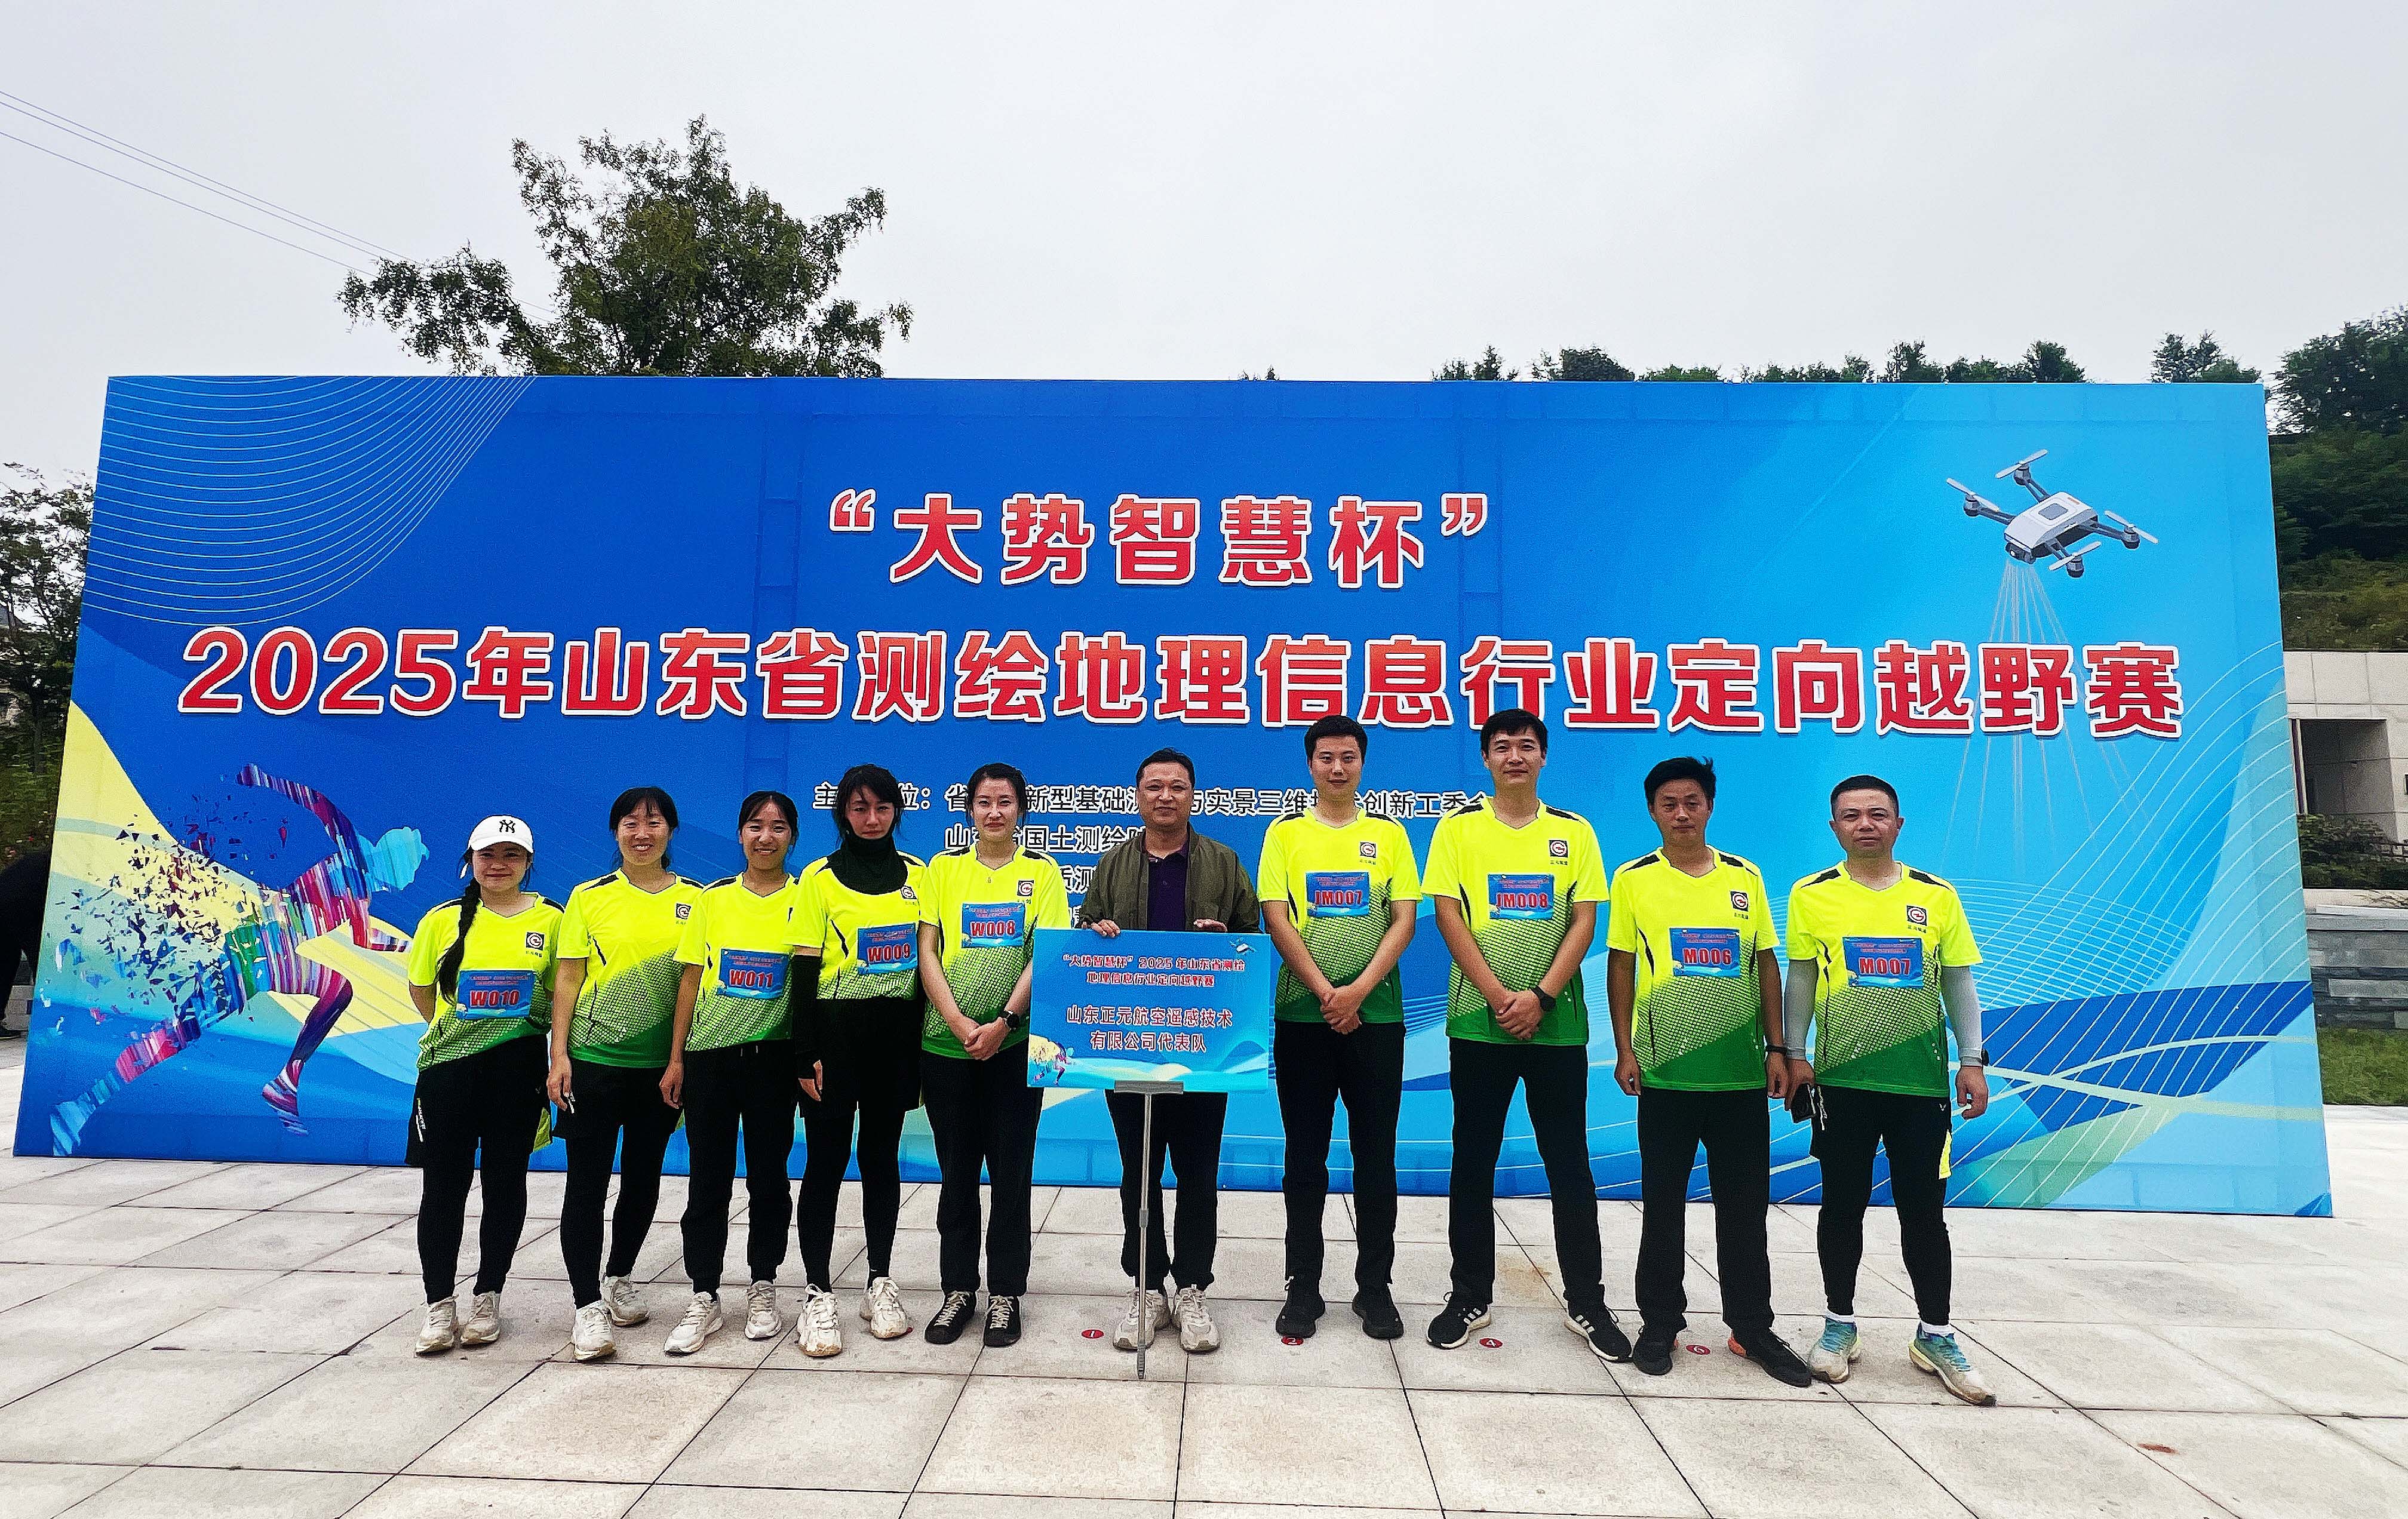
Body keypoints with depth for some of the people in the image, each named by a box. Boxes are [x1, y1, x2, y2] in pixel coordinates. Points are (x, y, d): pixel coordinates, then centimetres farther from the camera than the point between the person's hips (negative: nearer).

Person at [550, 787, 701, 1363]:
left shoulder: (697, 900, 2)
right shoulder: (590, 898, -1)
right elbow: (568, 979, 0)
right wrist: (559, 1055, -6)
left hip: (662, 1064, 2)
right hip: (594, 1061, -2)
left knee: (644, 1179, 14)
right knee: (588, 1182, 0)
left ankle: (618, 1278, 34)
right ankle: (589, 1306, 9)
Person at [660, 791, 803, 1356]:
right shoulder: (713, 898, 4)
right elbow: (691, 979, 6)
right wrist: (675, 1059, 3)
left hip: (773, 1055, -1)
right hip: (710, 1054, 2)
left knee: (768, 1176, 8)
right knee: (707, 1178, 6)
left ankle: (763, 1289, 23)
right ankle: (703, 1299, 18)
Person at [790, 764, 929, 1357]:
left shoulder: (917, 875, 6)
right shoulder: (820, 878, -1)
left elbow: (929, 956, 9)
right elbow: (805, 970, -4)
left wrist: (925, 1041, 6)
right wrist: (806, 1056, -8)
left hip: (896, 1032, 3)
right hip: (835, 1030, -2)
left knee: (882, 1153, 11)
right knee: (828, 1156, 1)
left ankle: (880, 1282, 23)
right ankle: (818, 1294, 12)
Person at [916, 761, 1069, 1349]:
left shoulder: (1041, 871, 2)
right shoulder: (944, 868, 6)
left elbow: (1044, 956, -5)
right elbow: (927, 951, 1)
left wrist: (1004, 1022, -15)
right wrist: (958, 1021, -12)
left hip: (1014, 1044, -1)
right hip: (946, 1043, 2)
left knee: (1011, 1170, 6)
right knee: (957, 1170, 11)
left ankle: (1006, 1294, 20)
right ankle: (958, 1290, 26)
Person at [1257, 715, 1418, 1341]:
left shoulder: (1388, 835, 7)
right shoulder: (1286, 834, 4)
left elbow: (1404, 920, 0)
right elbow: (1276, 920, -3)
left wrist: (1360, 989, -12)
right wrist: (1326, 993, -12)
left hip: (1376, 1016, 1)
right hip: (1303, 1015, 0)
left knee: (1376, 1155, 7)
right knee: (1306, 1157, 7)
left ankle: (1375, 1287, 21)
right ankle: (1303, 1287, 19)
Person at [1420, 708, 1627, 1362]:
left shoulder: (1574, 831, 6)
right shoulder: (1459, 828, 1)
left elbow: (1584, 921, 0)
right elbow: (1449, 916, -5)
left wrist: (1541, 996, -12)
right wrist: (1500, 997, -13)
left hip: (1557, 1023, 1)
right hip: (1478, 1021, -1)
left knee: (1570, 1162, 9)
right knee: (1473, 1161, 7)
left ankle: (1586, 1301, 24)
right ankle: (1470, 1296, 21)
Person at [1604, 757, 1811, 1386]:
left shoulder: (1745, 876, 5)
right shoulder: (1634, 879, -1)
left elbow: (1766, 964, 8)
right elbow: (1620, 967, 1)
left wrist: (1777, 1047, 4)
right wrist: (1624, 1049, -4)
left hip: (1742, 1070, 2)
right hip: (1665, 1070, -2)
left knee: (1745, 1203, 11)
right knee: (1663, 1202, 8)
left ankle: (1752, 1326, 25)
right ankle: (1660, 1322, 22)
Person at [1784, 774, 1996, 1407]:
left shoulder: (1937, 895, 3)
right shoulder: (1812, 895, -1)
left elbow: (1958, 983, 6)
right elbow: (1802, 980, 3)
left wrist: (1973, 1060, 0)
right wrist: (1794, 1053, -2)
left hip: (1922, 1081, 1)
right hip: (1842, 1080, -1)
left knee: (1924, 1209, 9)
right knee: (1843, 1205, 9)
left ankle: (1935, 1336, 26)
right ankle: (1840, 1324, 25)